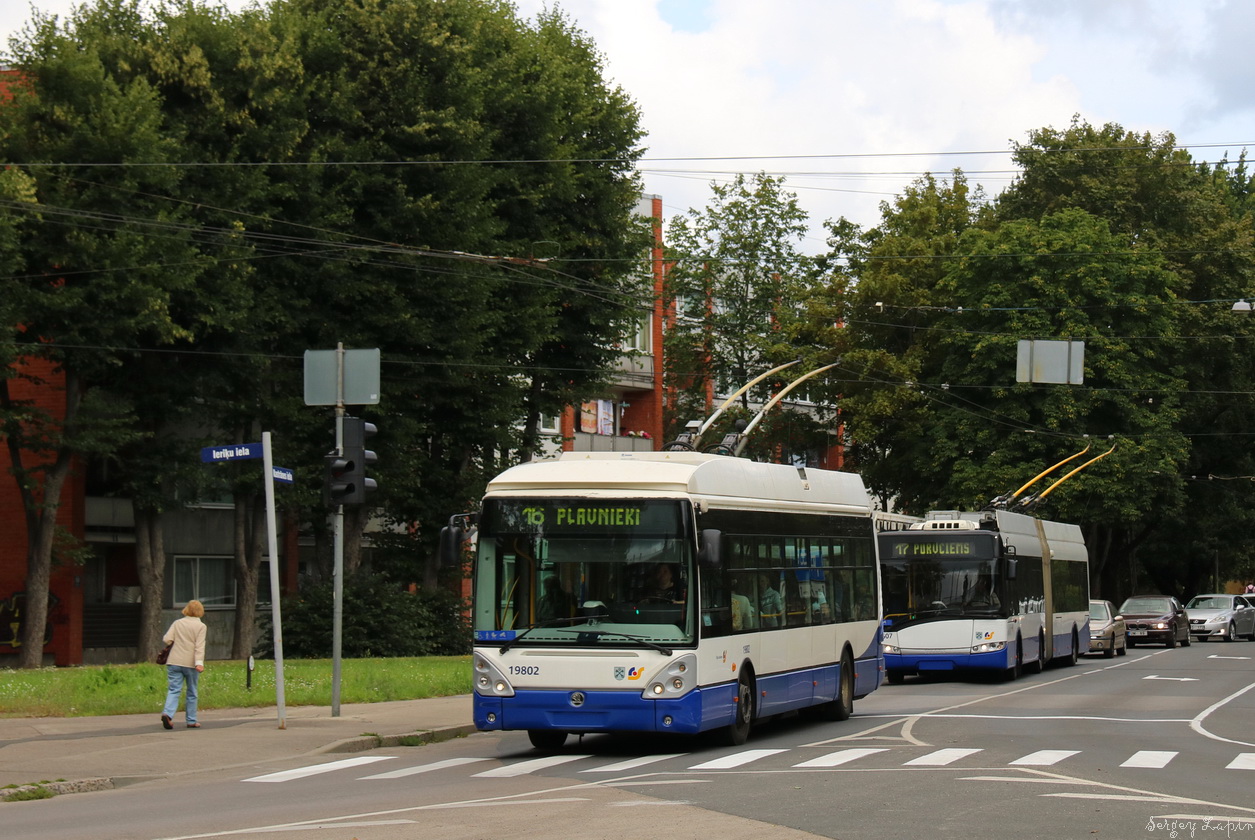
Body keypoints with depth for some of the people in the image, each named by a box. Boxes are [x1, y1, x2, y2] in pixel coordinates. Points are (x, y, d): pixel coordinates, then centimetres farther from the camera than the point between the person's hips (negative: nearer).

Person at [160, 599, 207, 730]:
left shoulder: (177, 623, 7)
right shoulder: (201, 626, -2)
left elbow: (166, 639, -2)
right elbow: (199, 646, -12)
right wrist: (199, 662, -19)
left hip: (174, 662, 2)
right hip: (190, 664, -2)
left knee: (174, 690, -1)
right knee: (192, 693, 10)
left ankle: (167, 713, -25)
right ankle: (191, 721, 15)